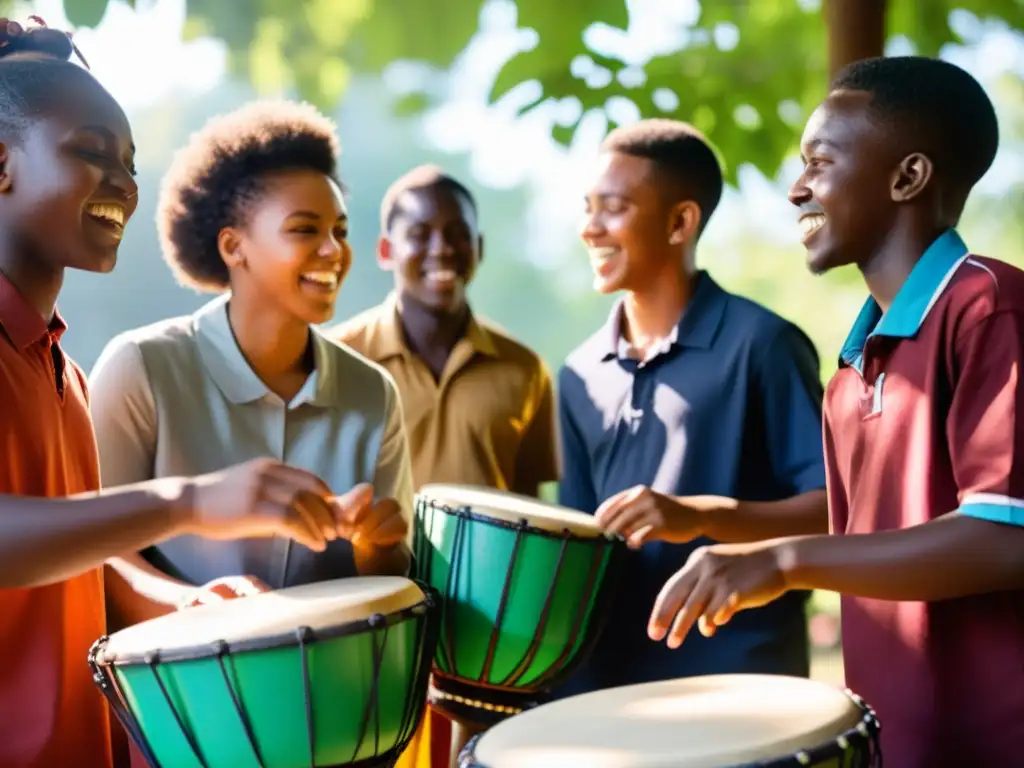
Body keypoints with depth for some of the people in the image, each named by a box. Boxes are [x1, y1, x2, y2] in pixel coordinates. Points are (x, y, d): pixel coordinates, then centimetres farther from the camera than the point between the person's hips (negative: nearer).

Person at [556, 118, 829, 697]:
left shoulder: (760, 344, -8)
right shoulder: (581, 375, 10)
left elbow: (836, 507, -12)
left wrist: (702, 514, -24)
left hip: (741, 684, -5)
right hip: (608, 680, 5)